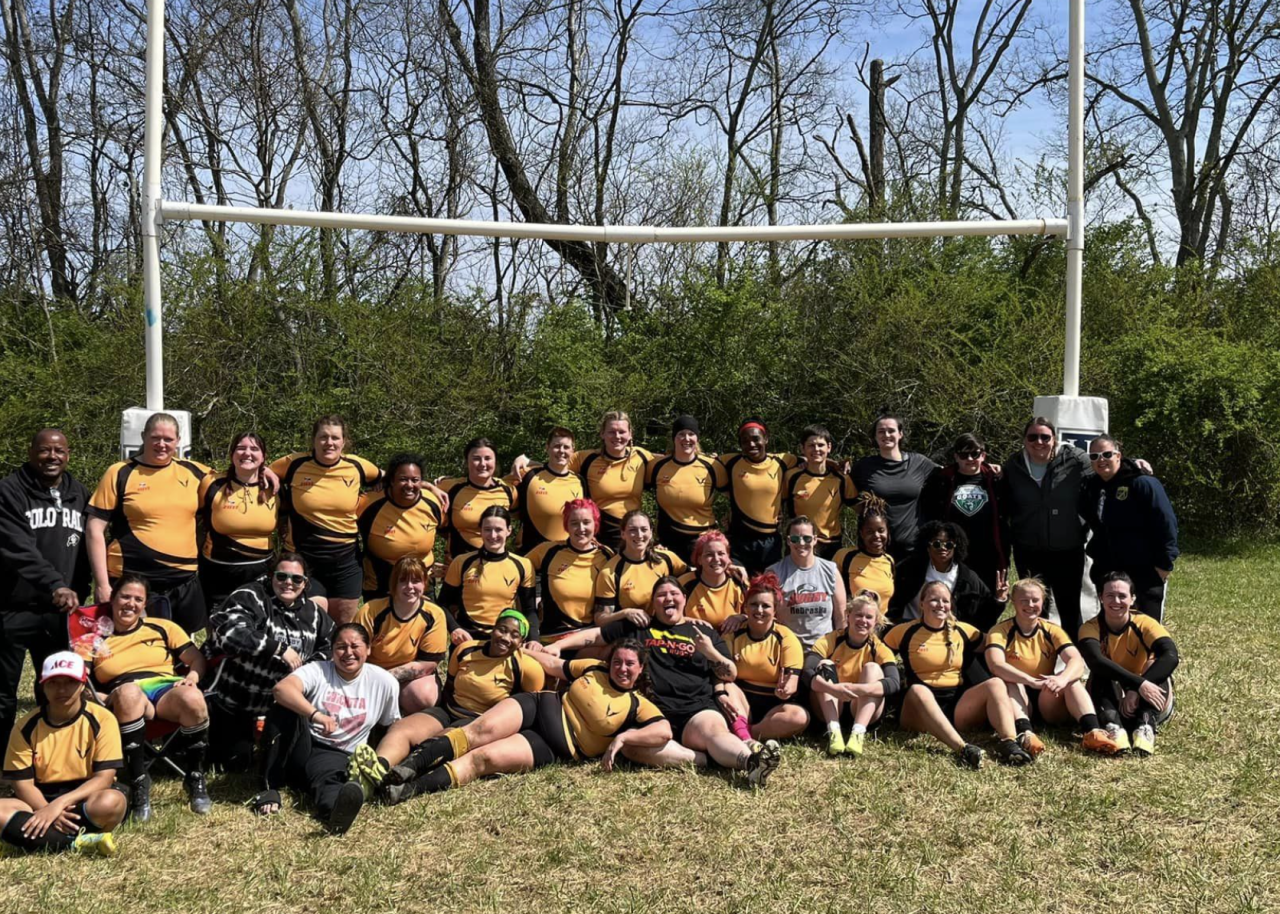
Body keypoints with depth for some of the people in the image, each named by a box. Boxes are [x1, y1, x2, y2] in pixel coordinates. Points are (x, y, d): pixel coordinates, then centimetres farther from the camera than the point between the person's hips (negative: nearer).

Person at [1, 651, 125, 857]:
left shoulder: (101, 720, -9)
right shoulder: (27, 726, -2)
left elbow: (104, 777, -14)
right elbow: (22, 783, -4)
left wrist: (59, 804, -26)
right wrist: (48, 811, -22)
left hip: (83, 800, -2)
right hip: (41, 801, 3)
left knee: (111, 801, -37)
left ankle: (41, 839, -19)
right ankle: (79, 843, -29)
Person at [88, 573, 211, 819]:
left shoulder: (162, 628, 22)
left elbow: (197, 658, 16)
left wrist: (192, 676, -7)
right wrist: (110, 701, -9)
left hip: (167, 690, 1)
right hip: (124, 698, -1)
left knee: (192, 697, -37)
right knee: (128, 691, -40)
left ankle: (195, 780, -15)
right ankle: (138, 783, -30)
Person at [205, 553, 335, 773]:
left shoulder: (312, 612, 2)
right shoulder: (250, 597, -17)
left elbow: (333, 642, 9)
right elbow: (232, 633, -34)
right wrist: (281, 649, -31)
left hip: (277, 704, 6)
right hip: (230, 700, -6)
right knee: (237, 764, 0)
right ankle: (206, 742, 27)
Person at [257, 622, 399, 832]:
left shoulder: (384, 682, 1)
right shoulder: (318, 670, -6)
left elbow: (393, 727, 12)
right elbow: (281, 688, -27)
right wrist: (315, 714, -44)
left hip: (337, 755, -1)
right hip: (302, 746, 1)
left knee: (326, 779, -38)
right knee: (285, 708, -29)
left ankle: (338, 807, -75)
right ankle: (270, 787, -21)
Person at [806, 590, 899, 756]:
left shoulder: (879, 649, -8)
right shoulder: (830, 640, -10)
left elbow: (894, 683, -27)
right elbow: (806, 672, -26)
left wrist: (858, 688, -43)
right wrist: (833, 689, -45)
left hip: (863, 710, 0)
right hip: (830, 708, 0)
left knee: (872, 668, -21)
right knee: (825, 665, -22)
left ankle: (858, 733, -36)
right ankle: (834, 731, -35)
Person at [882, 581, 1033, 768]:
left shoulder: (962, 630, 13)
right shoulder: (905, 632, 3)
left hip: (958, 705, 3)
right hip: (920, 706, -3)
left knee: (995, 684, -19)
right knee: (917, 690, -37)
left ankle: (1010, 744, -42)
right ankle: (962, 748, -56)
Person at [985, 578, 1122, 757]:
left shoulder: (1051, 630, 0)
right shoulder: (1000, 631, -9)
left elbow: (1077, 660, -17)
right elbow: (995, 665, -29)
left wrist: (1063, 678, -41)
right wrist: (1032, 681, -44)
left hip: (1049, 703, 3)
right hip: (1017, 701, -3)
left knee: (1072, 678, -23)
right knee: (1010, 681, -33)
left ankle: (1093, 732, -42)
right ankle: (1025, 733, -55)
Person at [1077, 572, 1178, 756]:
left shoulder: (1144, 624, -11)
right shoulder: (1091, 628, -11)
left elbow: (1171, 657, -29)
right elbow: (1095, 661, -33)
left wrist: (1135, 691, -39)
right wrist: (1139, 683, -44)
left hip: (1146, 701, 0)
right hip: (1111, 702, 0)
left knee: (1155, 666, -25)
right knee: (1101, 672, -27)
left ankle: (1146, 727, -44)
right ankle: (1113, 726, -47)